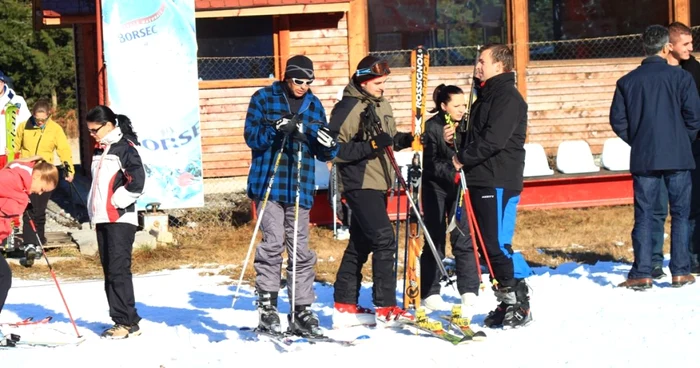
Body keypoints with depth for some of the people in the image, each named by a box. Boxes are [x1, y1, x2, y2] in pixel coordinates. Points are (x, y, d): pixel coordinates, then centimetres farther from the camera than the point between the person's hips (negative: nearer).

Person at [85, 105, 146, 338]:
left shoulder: (125, 148, -9)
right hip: (102, 219, 9)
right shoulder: (100, 151, 16)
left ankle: (127, 323, -11)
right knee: (109, 271, 8)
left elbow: (137, 181, -16)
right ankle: (121, 320, 12)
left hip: (120, 219, -9)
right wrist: (94, 209, 14)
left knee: (118, 269, -12)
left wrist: (115, 202, -11)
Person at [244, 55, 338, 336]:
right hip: (269, 183, -3)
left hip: (300, 188, 4)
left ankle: (301, 311, 7)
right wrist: (276, 129, -22)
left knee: (300, 249, 3)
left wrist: (327, 145, -9)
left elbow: (324, 154, 14)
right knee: (273, 242, -13)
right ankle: (267, 308, -9)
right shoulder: (263, 99, 3)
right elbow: (251, 136, -5)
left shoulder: (314, 105, 14)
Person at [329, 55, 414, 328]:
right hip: (360, 185, -9)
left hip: (378, 184, 9)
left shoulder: (382, 105, 13)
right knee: (384, 239, -16)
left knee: (360, 244, 12)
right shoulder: (347, 108, -13)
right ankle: (386, 309, -15)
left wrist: (404, 140, 3)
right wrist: (370, 146, -26)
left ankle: (345, 307, 18)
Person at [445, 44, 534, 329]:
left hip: (499, 182, -10)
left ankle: (520, 303, -5)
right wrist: (457, 136, 4)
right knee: (489, 245, 9)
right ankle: (507, 302, 15)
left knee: (498, 245, -11)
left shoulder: (507, 97, -11)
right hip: (481, 181, 10)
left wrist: (463, 159, -12)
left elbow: (493, 140, -21)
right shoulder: (485, 97, 20)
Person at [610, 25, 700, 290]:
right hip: (678, 158, -1)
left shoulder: (627, 81, 2)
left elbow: (617, 120, 2)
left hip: (643, 158, 2)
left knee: (644, 215, 4)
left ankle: (642, 274, 0)